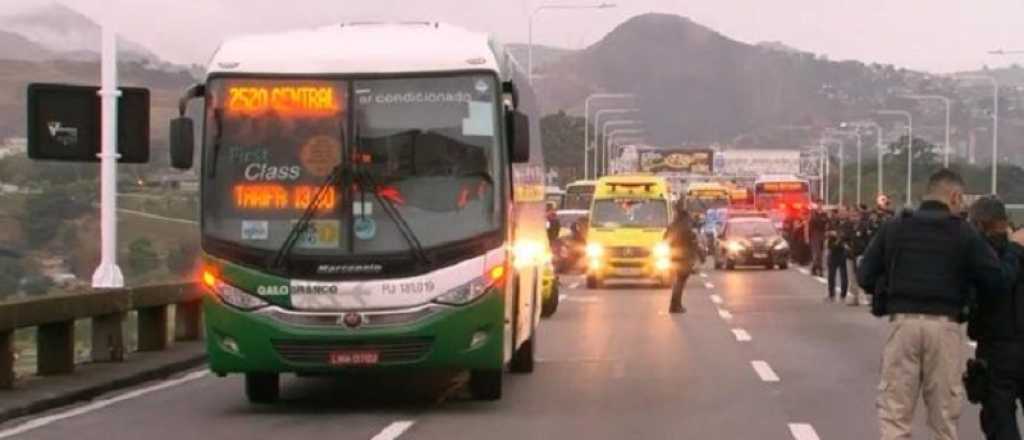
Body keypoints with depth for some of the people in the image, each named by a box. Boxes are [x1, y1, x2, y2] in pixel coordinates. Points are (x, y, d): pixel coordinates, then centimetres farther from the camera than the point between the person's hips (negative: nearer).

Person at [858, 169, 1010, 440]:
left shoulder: (893, 228, 6)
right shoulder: (964, 233, -1)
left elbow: (865, 277, 6)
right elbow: (997, 283, -5)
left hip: (903, 322, 1)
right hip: (945, 326, -1)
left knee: (894, 412, 3)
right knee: (944, 415, 9)